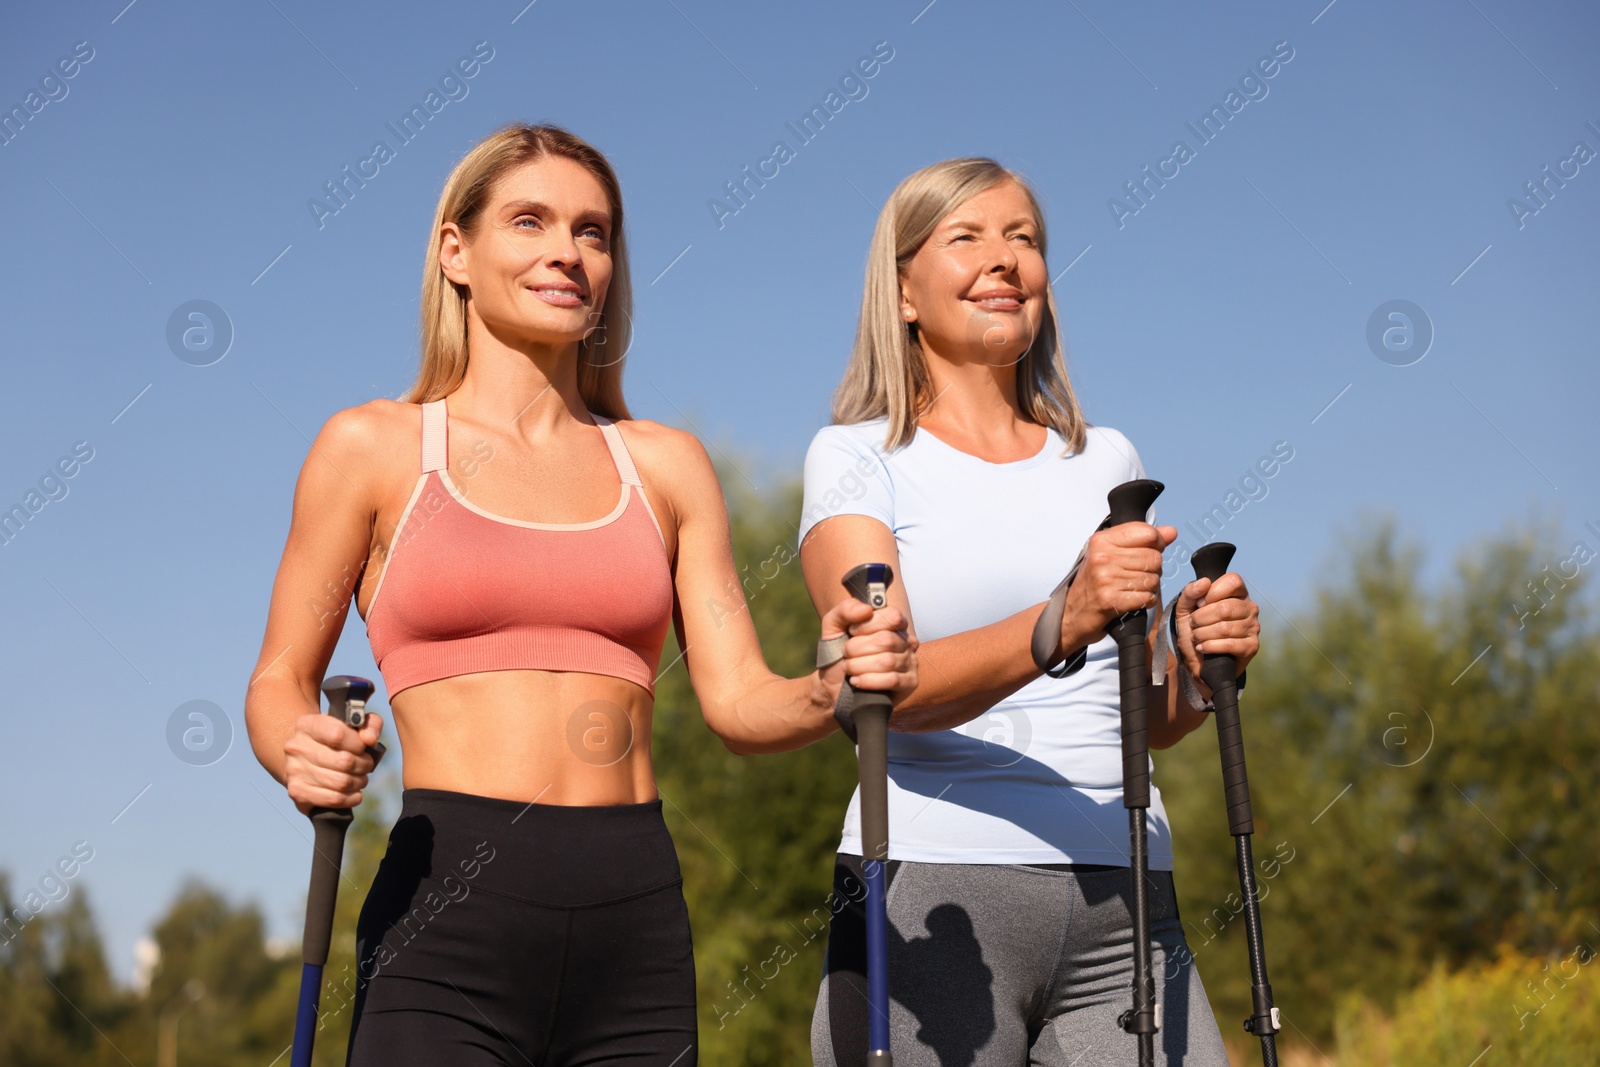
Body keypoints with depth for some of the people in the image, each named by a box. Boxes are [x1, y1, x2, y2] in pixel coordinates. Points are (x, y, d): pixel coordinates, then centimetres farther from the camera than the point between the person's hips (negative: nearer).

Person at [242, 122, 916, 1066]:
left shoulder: (665, 465, 12)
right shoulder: (373, 447, 6)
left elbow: (738, 699, 9)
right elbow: (281, 682, 9)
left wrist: (834, 690, -12)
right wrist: (302, 754, -13)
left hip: (637, 916, 3)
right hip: (450, 916, -2)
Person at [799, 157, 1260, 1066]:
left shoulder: (1106, 460, 16)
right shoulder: (856, 457, 3)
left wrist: (1200, 665, -2)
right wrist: (1060, 625, -27)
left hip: (1123, 895, 4)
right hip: (932, 893, -3)